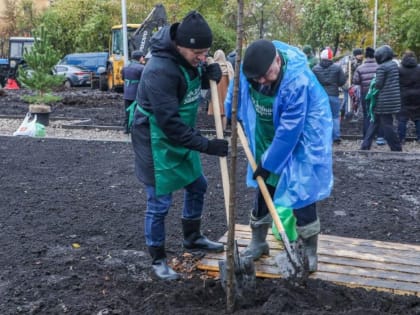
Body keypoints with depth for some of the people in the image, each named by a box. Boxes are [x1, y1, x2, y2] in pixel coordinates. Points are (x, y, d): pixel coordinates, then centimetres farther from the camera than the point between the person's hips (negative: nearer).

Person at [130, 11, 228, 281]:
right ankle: (158, 259, 21)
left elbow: (195, 82, 14)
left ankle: (192, 238, 42)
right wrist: (206, 145, -30)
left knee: (197, 186, 21)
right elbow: (169, 123, -32)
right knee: (159, 203, 1)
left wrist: (209, 75, -11)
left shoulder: (189, 58, -5)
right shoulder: (160, 70, -31)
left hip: (181, 138, 9)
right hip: (158, 143, -9)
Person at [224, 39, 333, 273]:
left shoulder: (297, 81, -35)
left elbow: (289, 130, -30)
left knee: (301, 192, -5)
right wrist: (231, 113, 17)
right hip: (267, 139, 6)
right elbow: (239, 88, 10)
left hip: (301, 143, -6)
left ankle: (310, 251, 12)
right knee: (263, 189, 13)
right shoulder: (249, 68, -16)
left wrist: (269, 163, -23)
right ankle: (258, 243, 29)